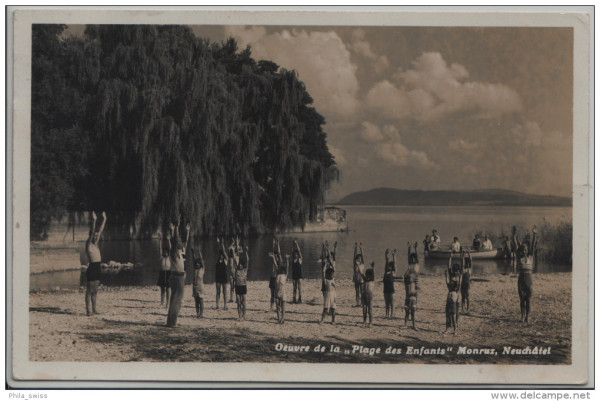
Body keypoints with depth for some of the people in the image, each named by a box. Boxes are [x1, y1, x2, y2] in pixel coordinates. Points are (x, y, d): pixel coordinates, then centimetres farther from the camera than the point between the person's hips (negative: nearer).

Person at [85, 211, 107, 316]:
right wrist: (94, 221, -26)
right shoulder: (88, 244, -5)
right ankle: (88, 310, -4)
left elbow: (100, 230, 19)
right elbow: (91, 232, -18)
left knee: (95, 290, 11)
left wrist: (104, 219, 20)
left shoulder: (96, 244, 15)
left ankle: (94, 309, 15)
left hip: (97, 268, 8)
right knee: (89, 290, -5)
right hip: (91, 269, -8)